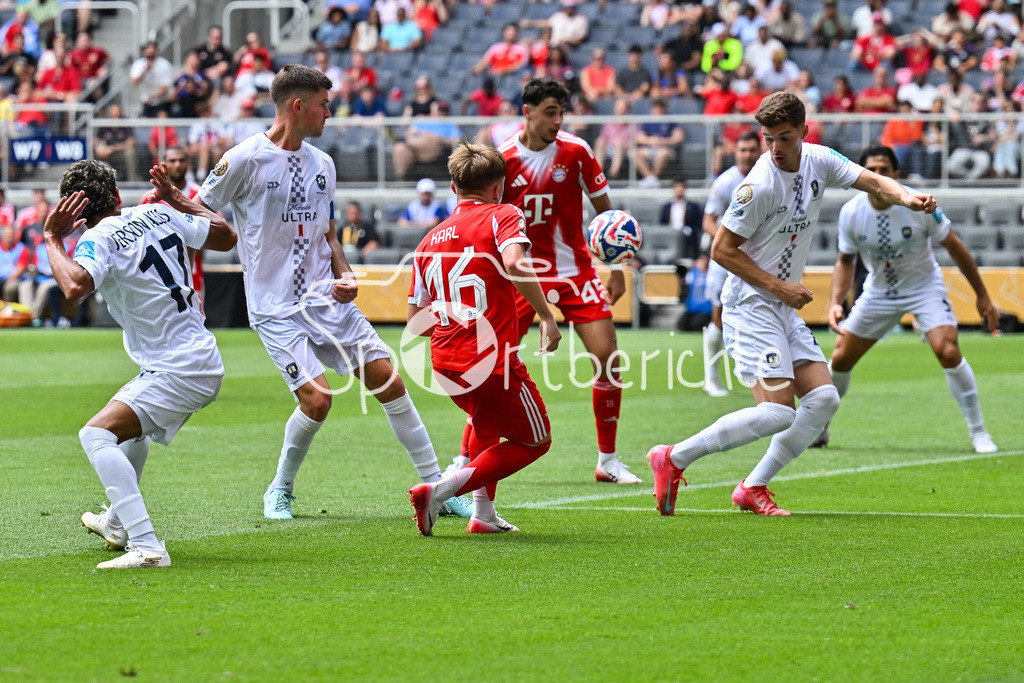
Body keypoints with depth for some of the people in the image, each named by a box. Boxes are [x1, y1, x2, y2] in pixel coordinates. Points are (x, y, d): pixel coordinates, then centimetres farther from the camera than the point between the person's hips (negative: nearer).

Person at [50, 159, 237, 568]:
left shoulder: (99, 240, -16)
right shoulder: (159, 216, 5)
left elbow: (75, 287, -36)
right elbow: (226, 237, 18)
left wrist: (52, 240, -19)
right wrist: (176, 199, 27)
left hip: (176, 373, -9)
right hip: (204, 362, 9)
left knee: (97, 434, -22)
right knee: (134, 426, 35)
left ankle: (146, 547, -34)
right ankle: (119, 525, 54)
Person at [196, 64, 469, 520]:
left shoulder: (322, 165, 11)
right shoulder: (245, 159, -10)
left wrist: (345, 277, 5)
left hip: (326, 297, 6)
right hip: (275, 306, -6)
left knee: (388, 382, 0)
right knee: (316, 399, -18)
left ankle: (435, 487, 9)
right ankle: (280, 490, 8)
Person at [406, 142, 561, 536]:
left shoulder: (430, 240, 16)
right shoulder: (502, 216, 0)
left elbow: (416, 322, 15)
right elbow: (514, 263, -23)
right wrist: (546, 316, -16)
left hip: (444, 366, 7)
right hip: (493, 361, -6)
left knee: (488, 421, 36)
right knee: (535, 441, 13)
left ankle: (483, 513, 24)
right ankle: (440, 490, -6)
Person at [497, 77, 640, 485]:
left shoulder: (576, 152, -5)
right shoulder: (502, 159, -7)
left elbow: (605, 210, 5)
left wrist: (617, 270, 1)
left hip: (575, 270, 1)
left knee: (607, 356, -8)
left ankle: (607, 461, 6)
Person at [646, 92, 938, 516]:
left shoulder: (818, 162, 2)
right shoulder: (760, 186, -20)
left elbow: (873, 182, 8)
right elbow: (721, 250, -16)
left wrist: (907, 198, -14)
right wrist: (779, 286, -15)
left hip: (785, 308, 9)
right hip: (751, 306, -9)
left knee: (823, 399, 0)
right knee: (778, 412, -18)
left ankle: (753, 488, 6)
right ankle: (673, 459, -9)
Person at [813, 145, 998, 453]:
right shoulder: (851, 212, -15)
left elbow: (954, 247, -9)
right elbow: (845, 261, 1)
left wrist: (982, 295, -5)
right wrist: (835, 303, -14)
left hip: (924, 288, -3)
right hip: (878, 292, 3)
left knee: (948, 352, -23)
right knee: (840, 359, 1)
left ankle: (978, 432, -11)